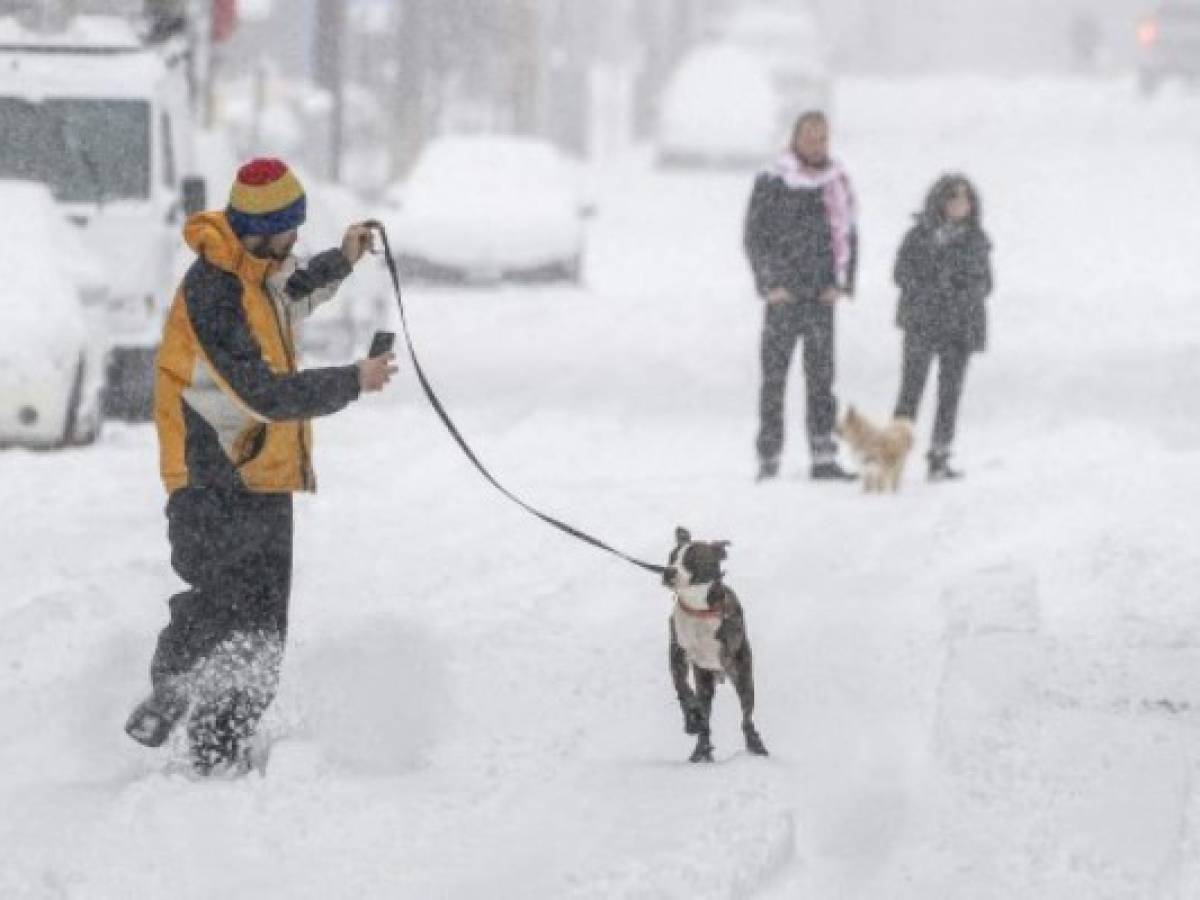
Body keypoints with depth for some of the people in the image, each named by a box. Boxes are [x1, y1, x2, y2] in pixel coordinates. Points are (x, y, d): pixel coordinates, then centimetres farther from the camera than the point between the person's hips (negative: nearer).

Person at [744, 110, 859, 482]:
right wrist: (771, 284, -10)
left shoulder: (837, 184, 10)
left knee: (821, 378, 3)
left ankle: (824, 458, 3)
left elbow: (847, 235, 14)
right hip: (783, 297, -3)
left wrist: (840, 284, 2)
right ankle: (769, 461, 2)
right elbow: (755, 238, -2)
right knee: (774, 377, -1)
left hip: (822, 297, 3)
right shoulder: (772, 185, -2)